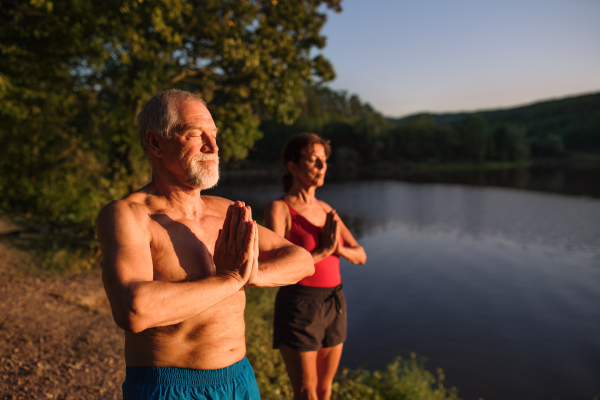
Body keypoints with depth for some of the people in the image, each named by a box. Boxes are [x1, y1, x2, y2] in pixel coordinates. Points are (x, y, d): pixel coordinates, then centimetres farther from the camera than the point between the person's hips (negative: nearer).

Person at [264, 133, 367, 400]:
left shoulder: (325, 210, 8)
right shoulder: (277, 209, -12)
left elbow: (360, 255, 5)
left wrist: (338, 248, -17)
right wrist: (323, 251, -19)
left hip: (333, 306, 7)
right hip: (298, 308, -6)